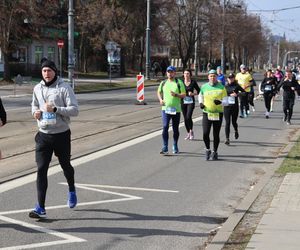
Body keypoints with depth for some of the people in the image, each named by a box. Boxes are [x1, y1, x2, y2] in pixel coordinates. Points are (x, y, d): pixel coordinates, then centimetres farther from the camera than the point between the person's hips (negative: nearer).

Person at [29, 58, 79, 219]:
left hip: (62, 134, -3)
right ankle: (40, 208, -7)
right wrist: (35, 112, -2)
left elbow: (74, 109, -15)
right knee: (41, 170, -7)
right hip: (43, 135, 3)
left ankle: (72, 191, 47)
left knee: (65, 165, 16)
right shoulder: (37, 89, 5)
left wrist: (55, 109, -27)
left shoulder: (64, 88, -10)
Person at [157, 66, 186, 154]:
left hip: (176, 109, -1)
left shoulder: (179, 83, -1)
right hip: (165, 108, 1)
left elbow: (184, 95, -4)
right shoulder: (163, 83, 9)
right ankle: (165, 148, -13)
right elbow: (159, 92, 24)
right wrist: (160, 99, 4)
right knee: (165, 127, -13)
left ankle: (175, 147, 25)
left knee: (175, 129, 9)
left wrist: (176, 95, -22)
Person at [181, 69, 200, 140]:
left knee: (188, 117, -19)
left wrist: (193, 93, -11)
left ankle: (191, 131, 0)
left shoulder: (193, 82, 0)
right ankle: (188, 133, 19)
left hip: (191, 102, -3)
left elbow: (198, 91, 6)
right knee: (185, 118, 6)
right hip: (183, 101, 3)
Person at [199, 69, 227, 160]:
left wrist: (220, 101, -22)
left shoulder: (221, 87, -2)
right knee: (205, 133, -9)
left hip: (218, 113, -1)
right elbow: (200, 95, 23)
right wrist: (201, 103, 4)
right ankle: (207, 150, 14)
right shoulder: (204, 87, 3)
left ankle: (215, 152, 23)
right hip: (206, 113, 1)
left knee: (216, 134, 6)